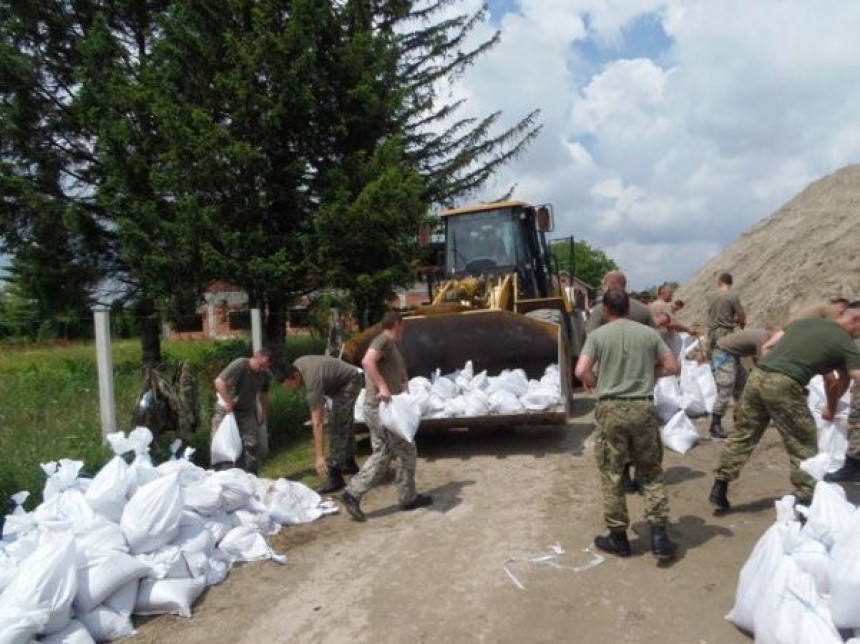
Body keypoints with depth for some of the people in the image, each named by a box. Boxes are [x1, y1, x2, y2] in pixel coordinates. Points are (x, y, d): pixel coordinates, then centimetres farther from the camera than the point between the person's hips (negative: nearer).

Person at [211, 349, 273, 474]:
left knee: (252, 443, -2)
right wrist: (228, 402, -28)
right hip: (227, 409, -4)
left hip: (247, 411, 4)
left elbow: (264, 395, 8)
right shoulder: (239, 365, -25)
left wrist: (264, 415, 12)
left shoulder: (265, 375, -7)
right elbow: (219, 381, -29)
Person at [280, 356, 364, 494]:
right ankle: (349, 463, 36)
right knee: (345, 423, 20)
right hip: (341, 381, 10)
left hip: (350, 382, -10)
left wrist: (320, 457, -39)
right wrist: (319, 406, 11)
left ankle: (335, 477, -17)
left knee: (337, 427, -17)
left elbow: (318, 423, -38)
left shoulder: (312, 381, -35)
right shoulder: (296, 365, -13)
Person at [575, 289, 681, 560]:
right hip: (643, 408, 2)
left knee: (611, 475, 9)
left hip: (611, 409, -2)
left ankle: (618, 537, 18)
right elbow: (673, 368, 5)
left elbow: (581, 372, -11)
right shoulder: (648, 333, 4)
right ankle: (658, 534, 10)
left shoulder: (597, 335, -2)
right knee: (651, 473, 14)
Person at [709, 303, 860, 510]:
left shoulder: (805, 322, 22)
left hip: (757, 376, 6)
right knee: (804, 445, 12)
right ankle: (805, 498, 18)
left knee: (741, 436, 15)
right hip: (783, 385, -6)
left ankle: (719, 488, 18)